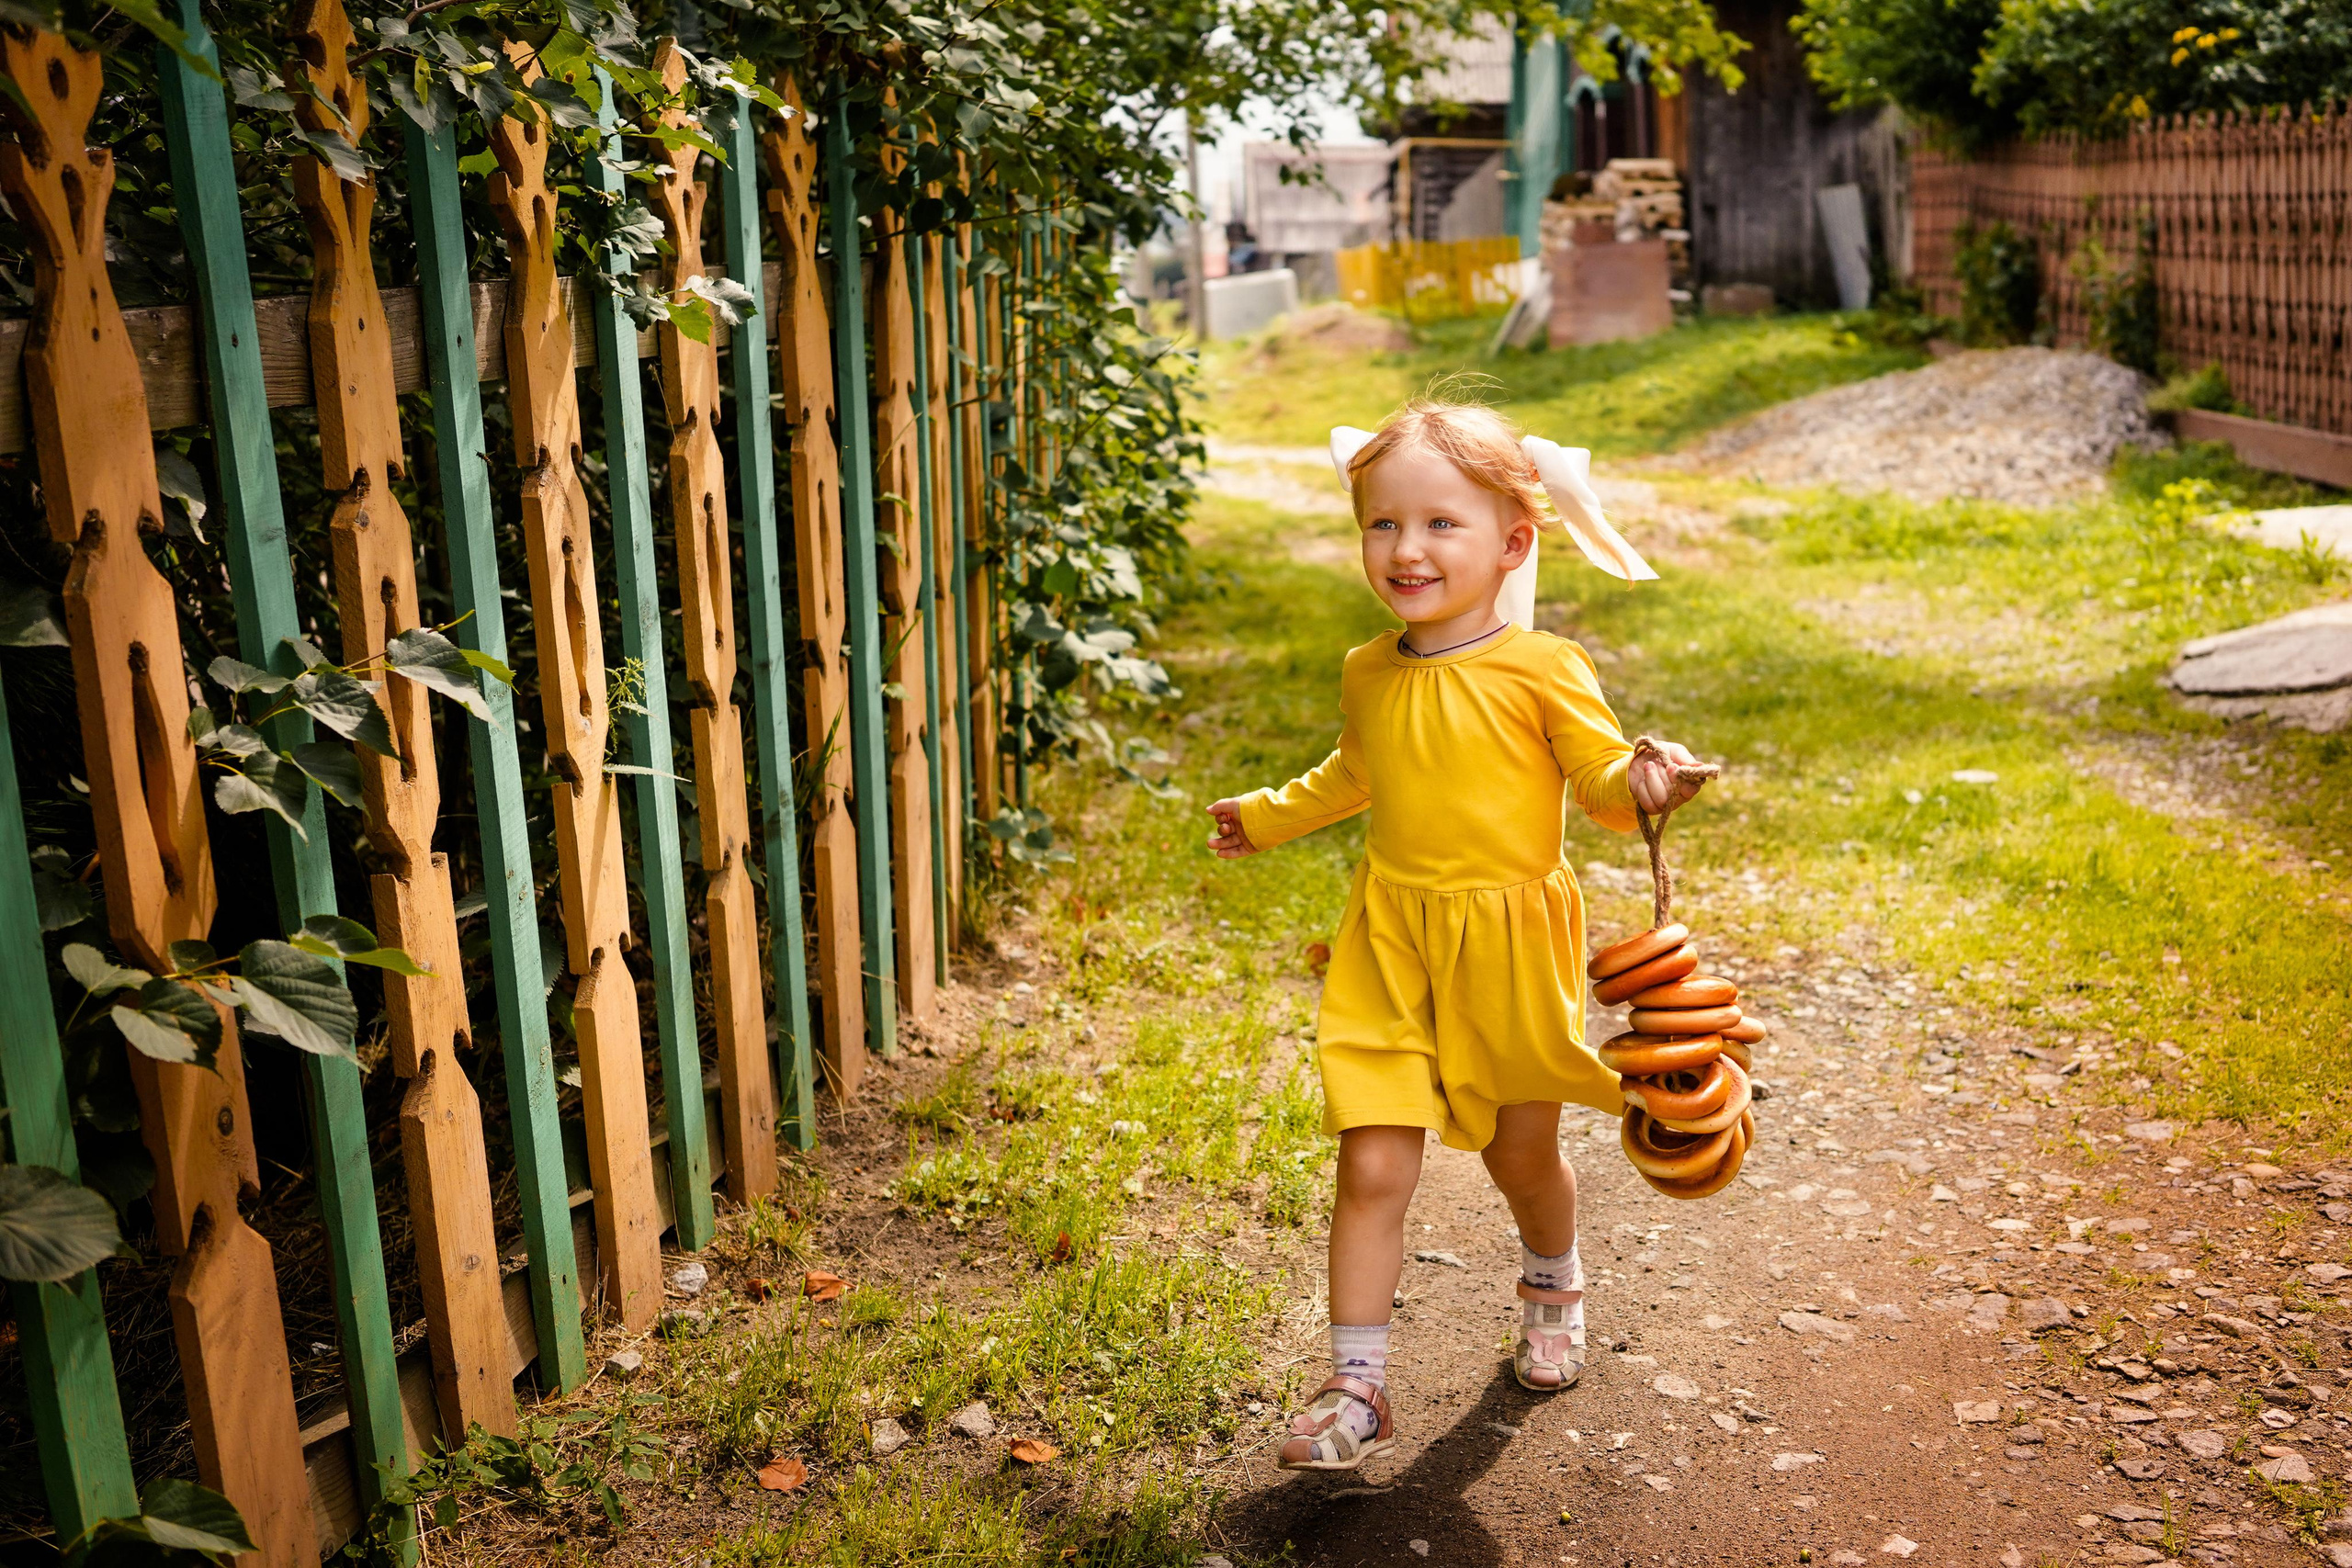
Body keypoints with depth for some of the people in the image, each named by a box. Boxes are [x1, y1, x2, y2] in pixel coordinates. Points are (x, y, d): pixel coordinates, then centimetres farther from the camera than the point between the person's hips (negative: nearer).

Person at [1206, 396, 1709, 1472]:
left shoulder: (1543, 672, -12)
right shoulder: (1369, 677, 2)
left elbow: (1603, 782, -8)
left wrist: (1644, 783, -31)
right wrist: (1269, 817, 35)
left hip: (1509, 943, -2)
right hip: (1391, 943, 3)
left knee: (1521, 1151, 15)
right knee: (1373, 1165, -5)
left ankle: (1552, 1285, 49)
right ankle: (1355, 1391, 6)